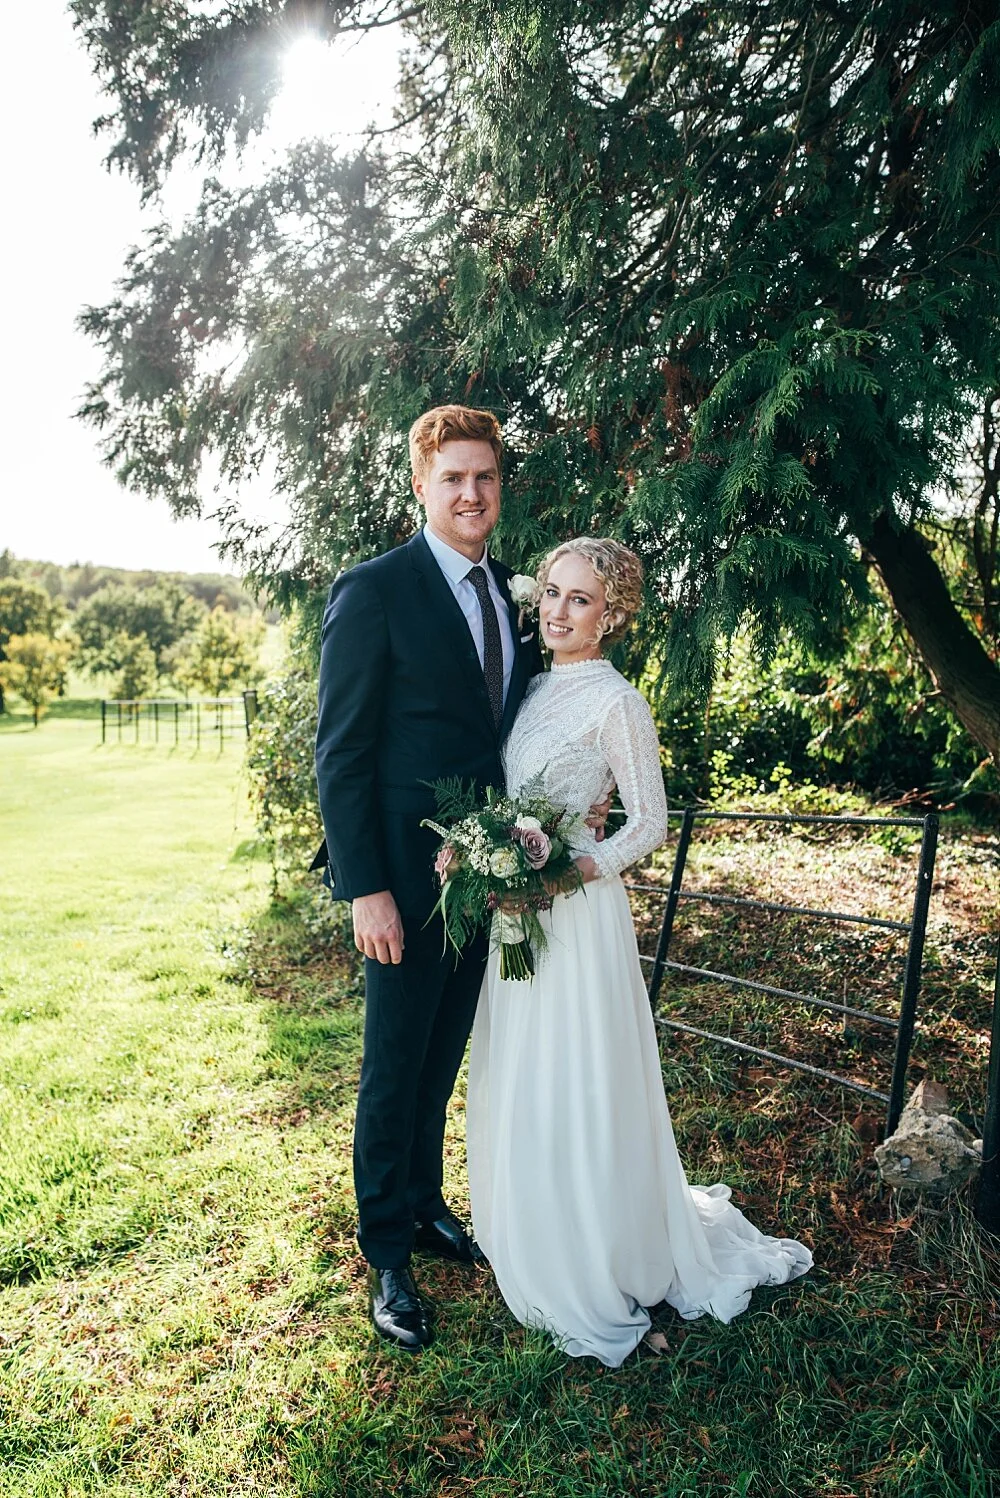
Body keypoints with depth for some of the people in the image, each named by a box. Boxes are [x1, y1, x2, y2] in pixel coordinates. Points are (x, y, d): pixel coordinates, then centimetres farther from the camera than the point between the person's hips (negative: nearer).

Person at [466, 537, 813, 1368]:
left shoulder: (616, 701, -12)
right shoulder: (533, 688, 9)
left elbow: (650, 823, -12)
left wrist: (574, 871, -24)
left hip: (575, 912, -7)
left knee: (575, 1085, 2)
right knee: (518, 1082, 18)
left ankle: (599, 1275, 23)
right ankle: (534, 1238, 40)